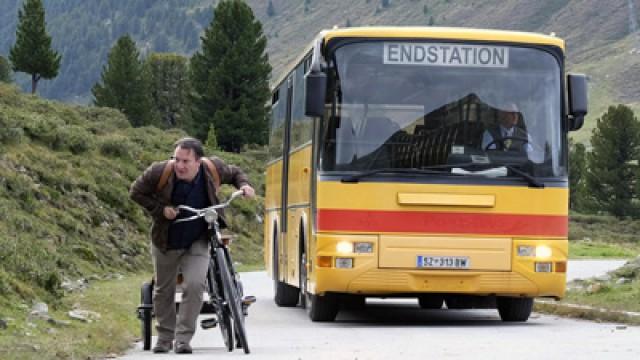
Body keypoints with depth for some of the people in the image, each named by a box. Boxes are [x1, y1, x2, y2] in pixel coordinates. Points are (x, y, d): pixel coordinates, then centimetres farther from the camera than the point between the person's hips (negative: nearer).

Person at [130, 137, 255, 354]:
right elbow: (136, 193, -7)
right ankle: (164, 337, 30)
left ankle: (183, 338, -10)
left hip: (197, 242, -1)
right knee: (164, 290, 12)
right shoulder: (159, 172, -23)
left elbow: (234, 173, 7)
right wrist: (160, 210, -20)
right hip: (166, 242, 1)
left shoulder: (213, 169, -17)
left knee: (195, 285, -19)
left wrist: (243, 185, -14)